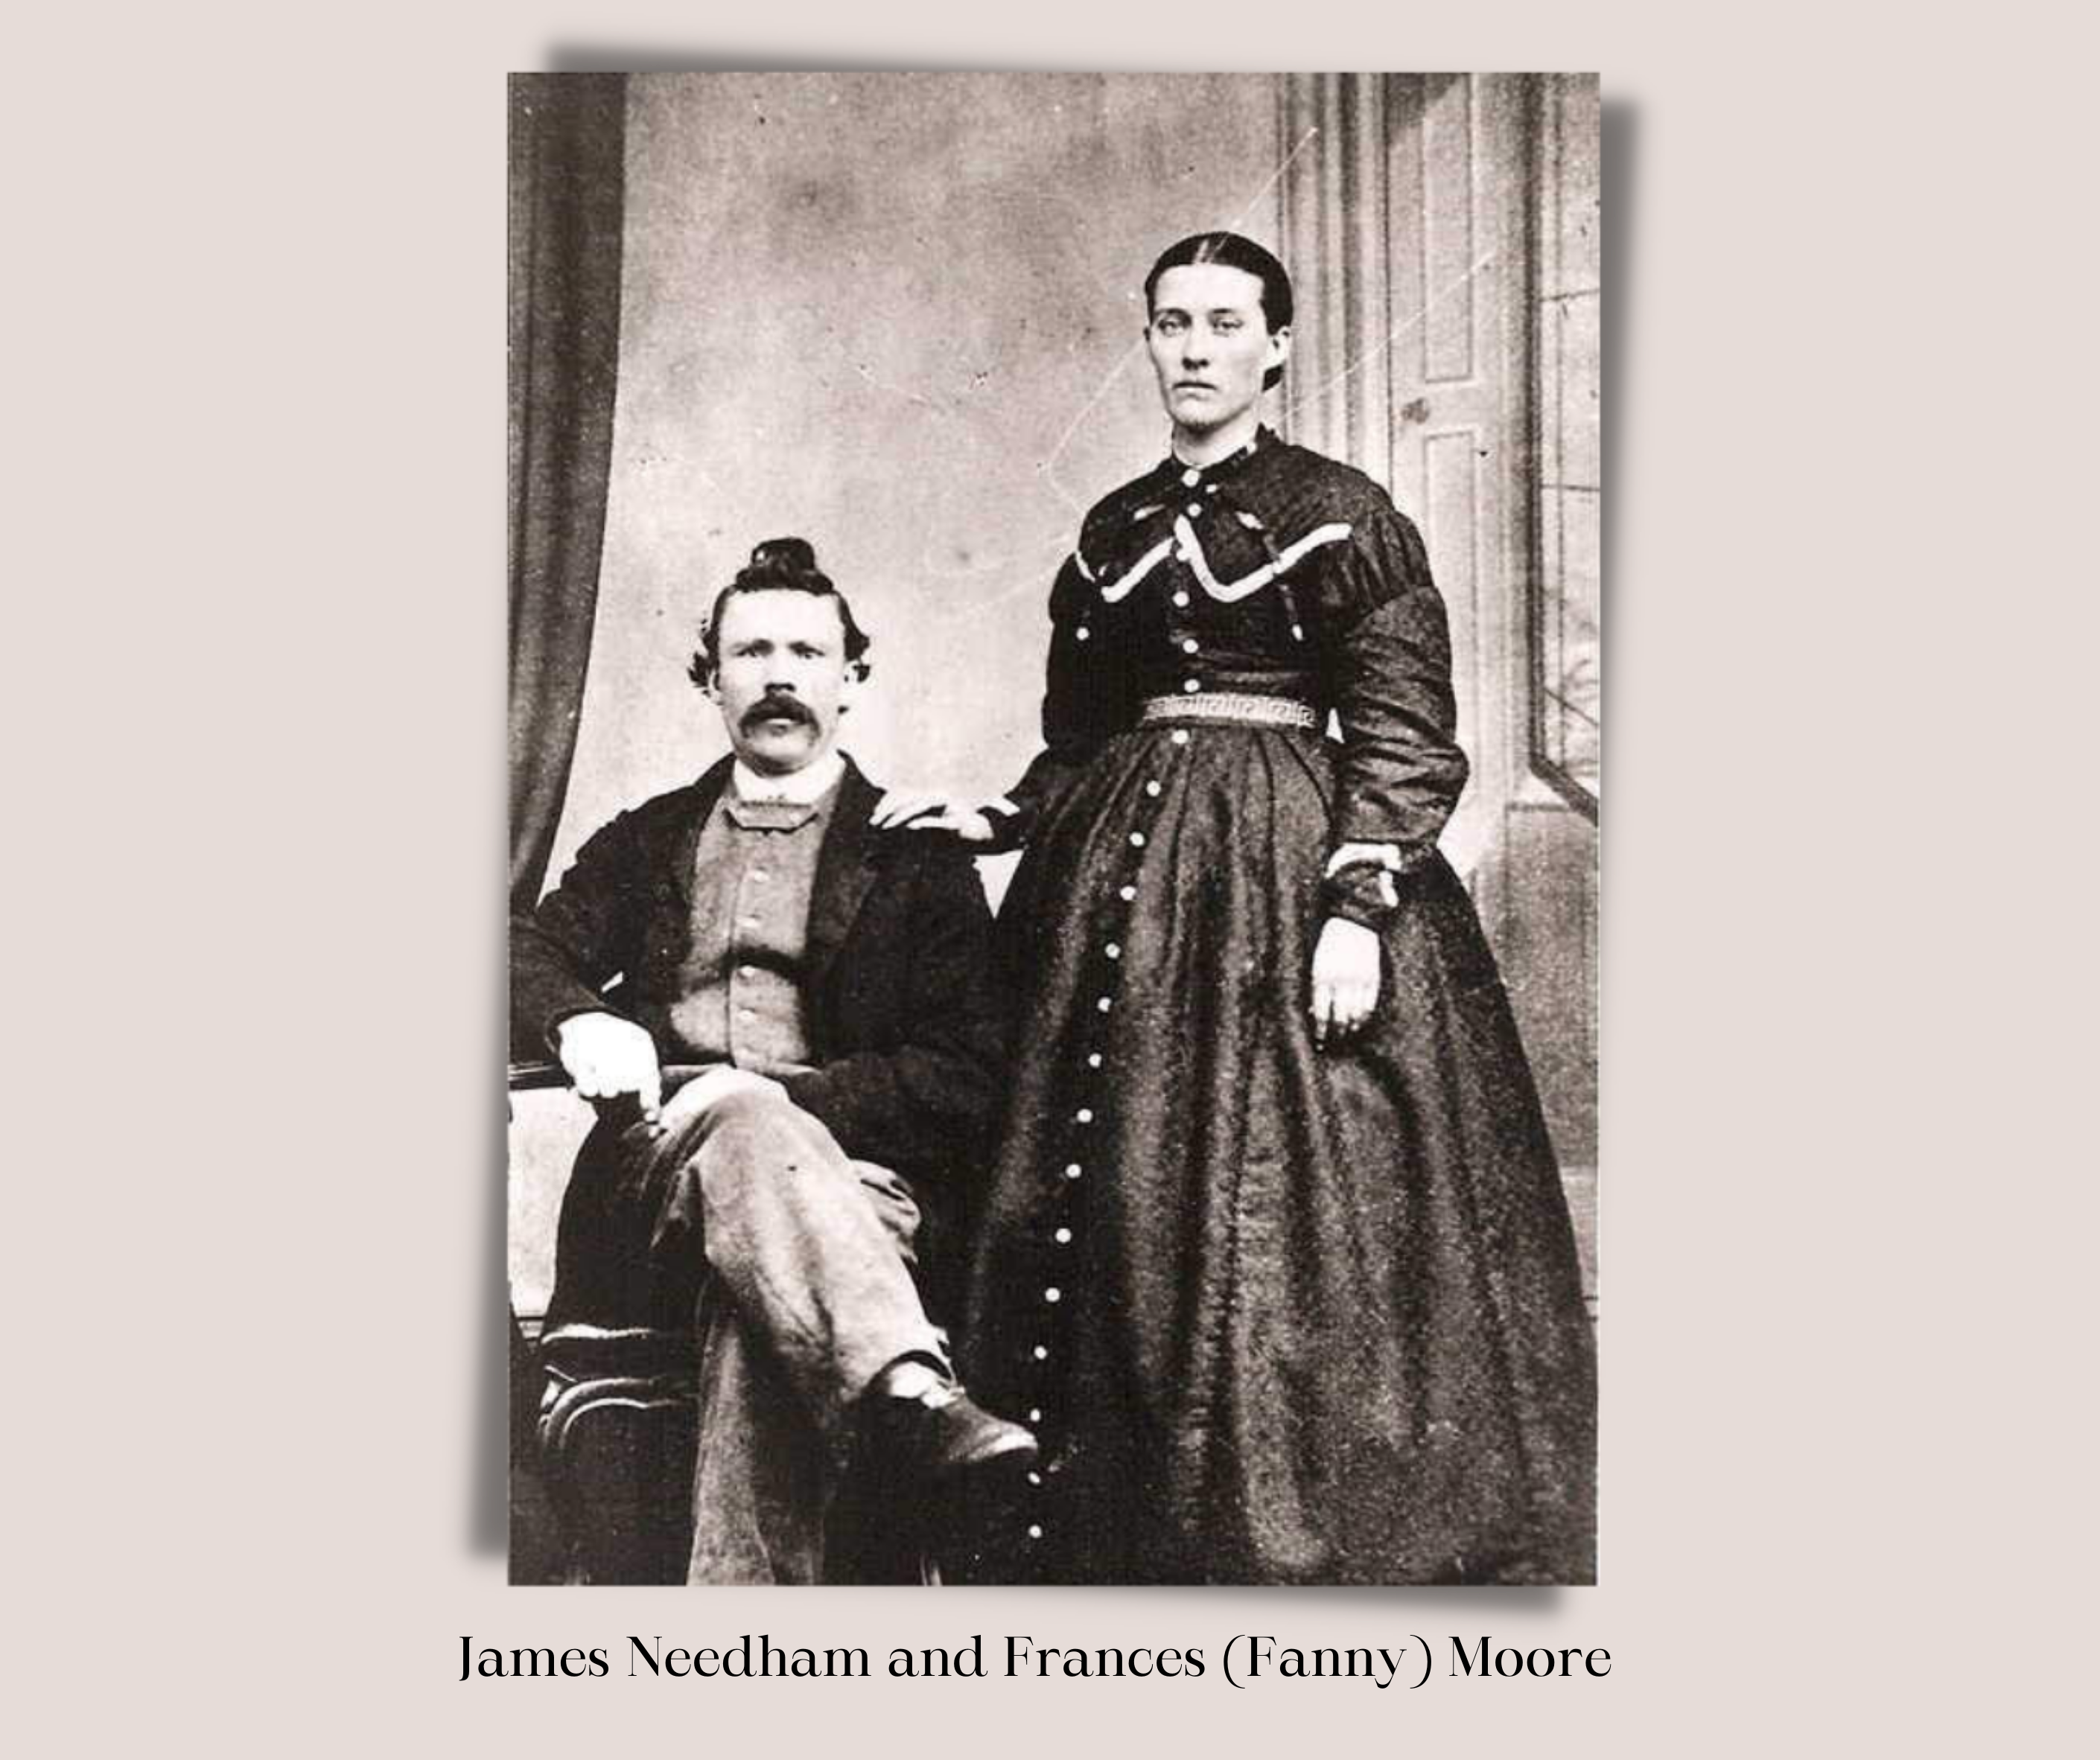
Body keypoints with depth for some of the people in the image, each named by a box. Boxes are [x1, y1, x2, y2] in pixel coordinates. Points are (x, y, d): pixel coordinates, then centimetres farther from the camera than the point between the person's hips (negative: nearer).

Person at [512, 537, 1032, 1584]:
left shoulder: (917, 860, 13)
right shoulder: (647, 841, 24)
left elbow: (960, 1084, 3)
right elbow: (533, 952, 9)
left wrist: (781, 1092, -12)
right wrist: (583, 1021, -16)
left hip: (846, 1174, -1)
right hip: (648, 1194, 2)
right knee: (742, 1121, -36)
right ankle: (909, 1396, -54)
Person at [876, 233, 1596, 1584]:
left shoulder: (1338, 513, -1)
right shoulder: (1116, 529, 14)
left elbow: (1403, 735, -8)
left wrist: (1360, 903, -18)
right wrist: (997, 821, 3)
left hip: (1287, 865, -5)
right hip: (1123, 866, 5)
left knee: (1287, 1211, -5)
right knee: (1115, 1219, 6)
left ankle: (1317, 1541, 8)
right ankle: (1113, 1532, 18)